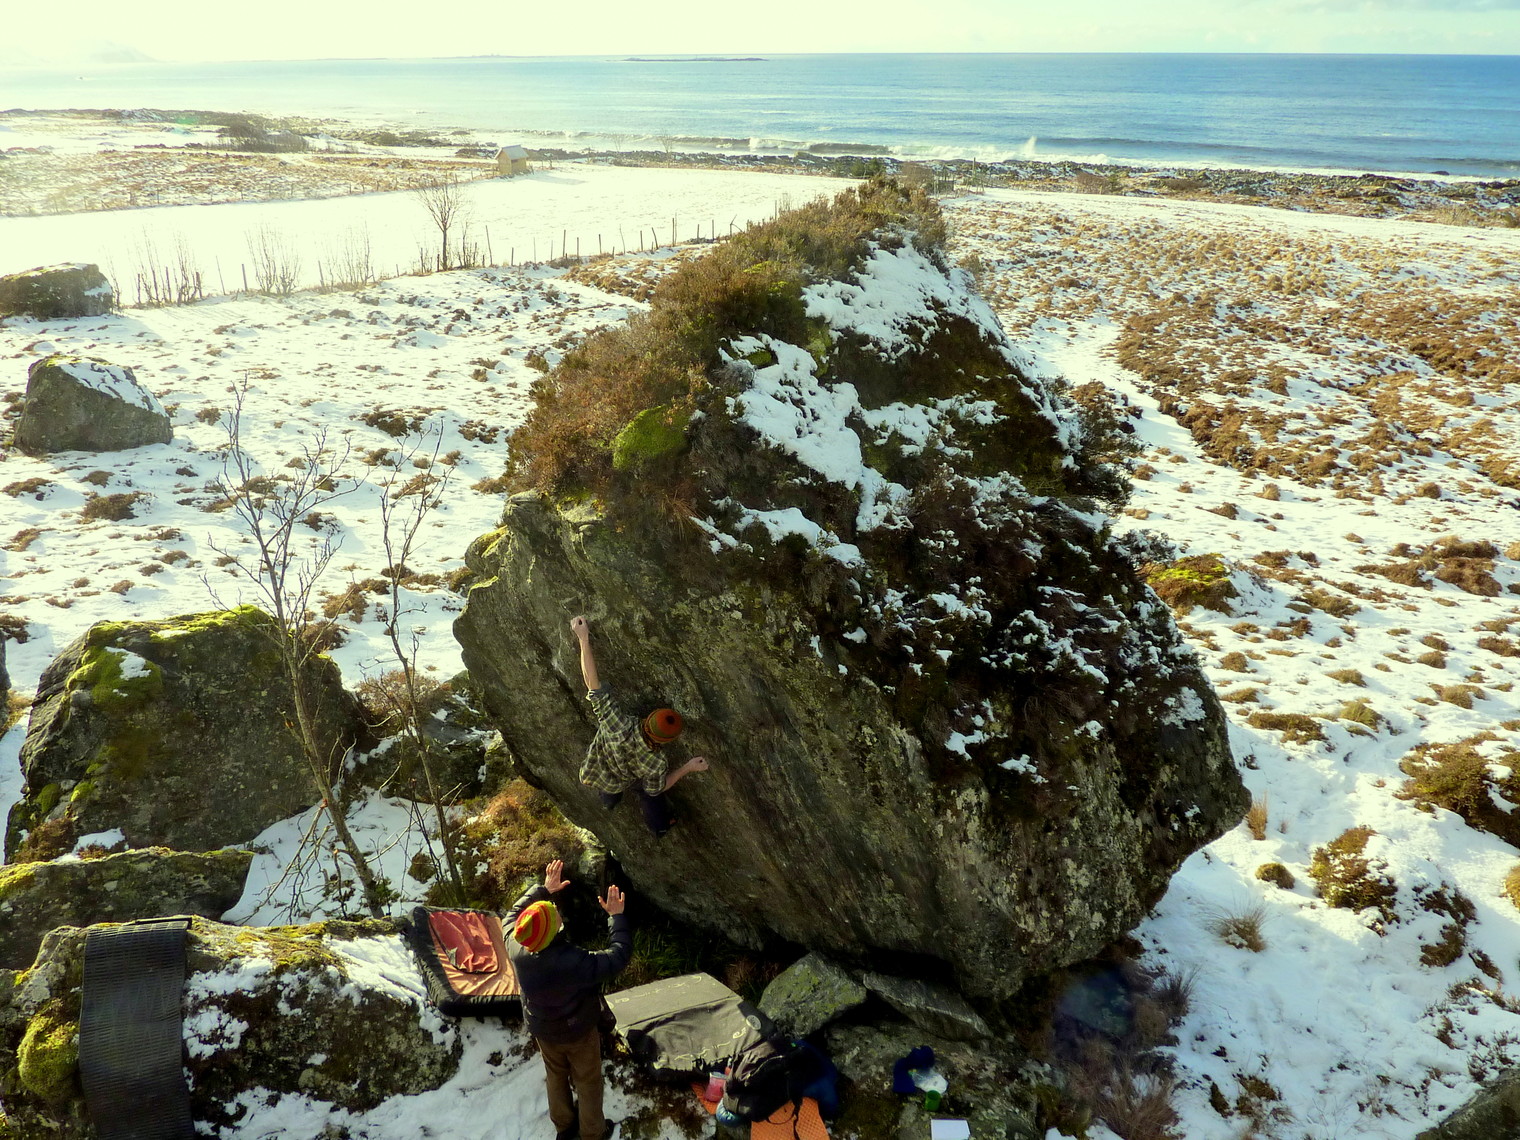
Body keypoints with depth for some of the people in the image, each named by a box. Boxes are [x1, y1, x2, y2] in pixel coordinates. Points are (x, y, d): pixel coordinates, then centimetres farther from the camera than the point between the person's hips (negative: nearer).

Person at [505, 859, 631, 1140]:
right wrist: (617, 916, -21)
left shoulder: (515, 948, -28)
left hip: (542, 1029, 5)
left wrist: (545, 889, -1)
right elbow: (619, 955, -30)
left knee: (555, 1076, 30)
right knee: (588, 1082, 22)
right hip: (578, 1031, -4)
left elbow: (513, 914, -6)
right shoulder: (575, 963, -43)